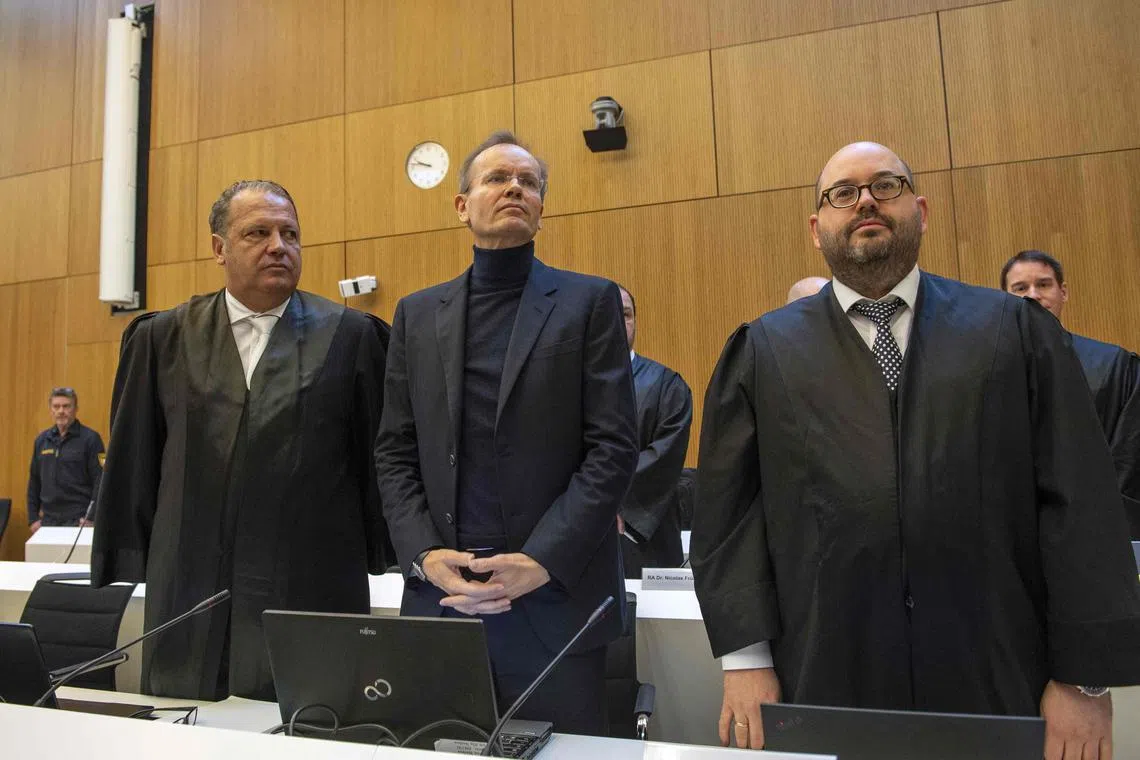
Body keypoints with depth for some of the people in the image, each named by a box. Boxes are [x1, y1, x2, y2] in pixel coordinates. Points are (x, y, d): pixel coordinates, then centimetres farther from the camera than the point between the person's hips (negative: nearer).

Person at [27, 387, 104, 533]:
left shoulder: (90, 438, -5)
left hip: (78, 520, -5)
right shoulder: (42, 440, 12)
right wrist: (33, 518, 10)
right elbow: (34, 482, 16)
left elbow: (100, 481, -9)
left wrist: (91, 518, -14)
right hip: (48, 520, 5)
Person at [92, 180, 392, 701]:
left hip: (312, 596, -2)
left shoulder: (350, 335, 1)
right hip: (186, 600, 3)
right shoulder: (162, 339, 8)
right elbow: (131, 461, 11)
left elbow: (377, 456, 3)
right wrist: (123, 572, 10)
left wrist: (377, 560, 4)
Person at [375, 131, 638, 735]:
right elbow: (395, 453, 8)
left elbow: (613, 447, -6)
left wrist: (542, 561, -14)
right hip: (439, 597, 3)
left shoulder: (589, 302, 2)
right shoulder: (418, 313, 11)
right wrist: (424, 555, -6)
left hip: (554, 602, -2)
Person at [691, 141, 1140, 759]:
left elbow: (1080, 504, 1)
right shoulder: (764, 350, 4)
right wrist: (744, 659, -5)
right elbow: (726, 509, 1)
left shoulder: (1017, 330, 5)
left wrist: (1085, 679, -3)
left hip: (998, 686, 1)